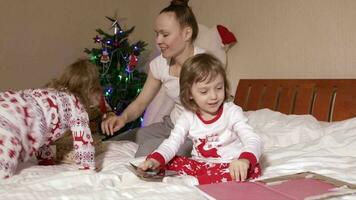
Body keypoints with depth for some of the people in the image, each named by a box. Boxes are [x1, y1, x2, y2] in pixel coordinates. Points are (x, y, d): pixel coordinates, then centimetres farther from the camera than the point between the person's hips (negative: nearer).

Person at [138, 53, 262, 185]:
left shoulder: (232, 112, -11)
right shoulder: (188, 117, -1)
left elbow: (253, 140, -21)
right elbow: (172, 143, -8)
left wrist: (244, 160, -45)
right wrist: (155, 160, -32)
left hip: (231, 166, -3)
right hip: (200, 165, 3)